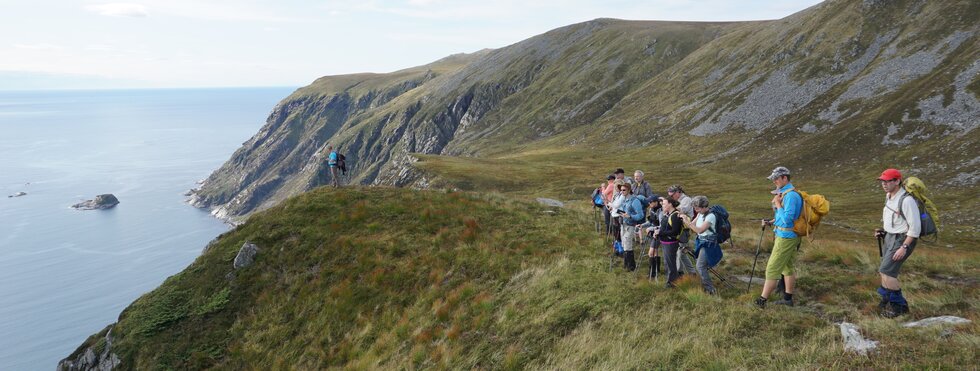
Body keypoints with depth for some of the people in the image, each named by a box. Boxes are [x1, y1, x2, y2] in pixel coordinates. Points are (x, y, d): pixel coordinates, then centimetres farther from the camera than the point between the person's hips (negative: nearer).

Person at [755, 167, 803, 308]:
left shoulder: (790, 195, -21)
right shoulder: (785, 193, 10)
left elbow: (787, 219, -26)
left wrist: (777, 204, -19)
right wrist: (770, 222, 8)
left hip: (786, 238, -10)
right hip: (787, 237, 10)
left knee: (772, 269, -5)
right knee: (787, 268, 17)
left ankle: (762, 301, 0)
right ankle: (787, 299, 26)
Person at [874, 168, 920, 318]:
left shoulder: (906, 200, -22)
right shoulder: (889, 196, 7)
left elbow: (915, 227, -22)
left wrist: (904, 247, -24)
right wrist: (882, 231, 7)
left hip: (902, 240, -9)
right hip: (890, 238, 9)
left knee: (886, 271, -13)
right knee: (885, 271, 16)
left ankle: (900, 305, 0)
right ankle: (888, 300, 33)